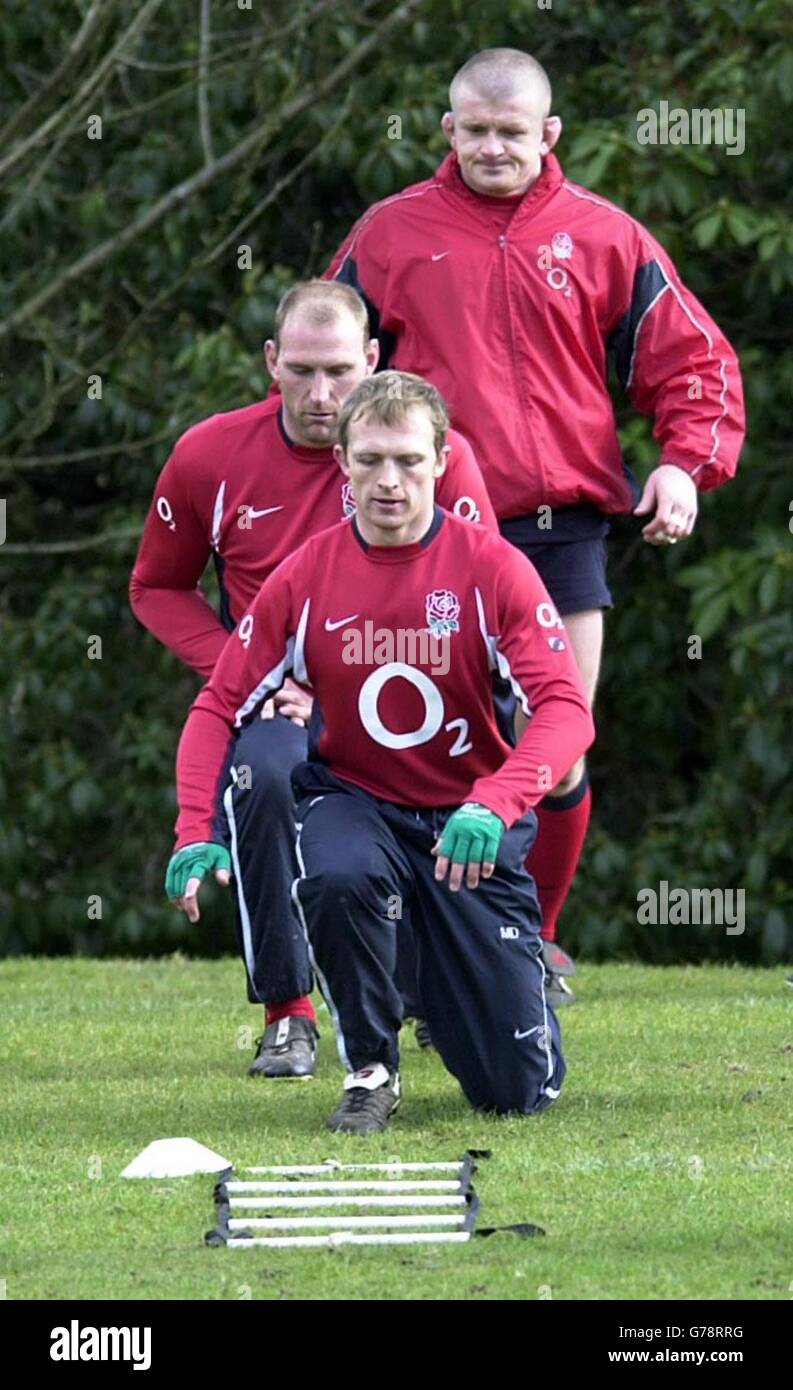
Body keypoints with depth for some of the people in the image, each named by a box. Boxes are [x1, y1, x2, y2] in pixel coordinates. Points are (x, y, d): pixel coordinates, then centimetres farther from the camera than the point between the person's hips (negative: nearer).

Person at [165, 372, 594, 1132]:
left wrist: (493, 808, -40)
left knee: (516, 1090, -6)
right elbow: (219, 707, -3)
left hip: (469, 822, -1)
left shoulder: (492, 568, -14)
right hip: (354, 802, 1)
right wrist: (196, 835, -19)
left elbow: (566, 709, -22)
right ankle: (370, 1069, -14)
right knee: (336, 878, -39)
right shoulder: (305, 577, -7)